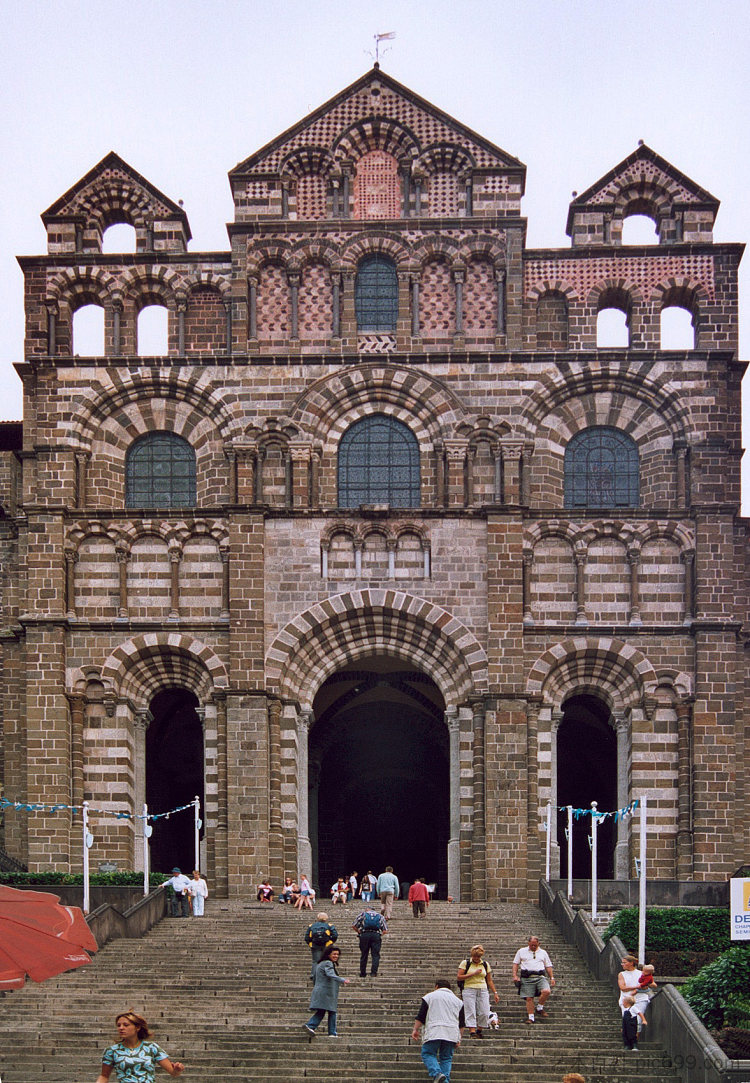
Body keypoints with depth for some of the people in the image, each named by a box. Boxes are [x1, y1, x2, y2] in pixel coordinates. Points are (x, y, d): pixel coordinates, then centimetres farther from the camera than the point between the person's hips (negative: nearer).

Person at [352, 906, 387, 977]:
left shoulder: (363, 914, 19)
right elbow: (385, 930, 11)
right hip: (376, 935, 0)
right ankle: (373, 972, -14)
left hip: (364, 934, 0)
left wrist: (359, 932, 22)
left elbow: (354, 926, 10)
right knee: (375, 955, 0)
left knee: (364, 955, 8)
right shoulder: (380, 916, 21)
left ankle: (362, 973, 12)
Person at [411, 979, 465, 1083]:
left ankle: (437, 1073, -20)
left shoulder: (429, 996, 10)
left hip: (433, 1032, -3)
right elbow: (462, 1023, 17)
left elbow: (420, 1016, 3)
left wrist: (415, 1029, 10)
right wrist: (459, 1038, 22)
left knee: (428, 1054, 3)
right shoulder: (457, 1000, 19)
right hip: (451, 1034, 3)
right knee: (446, 1058, 11)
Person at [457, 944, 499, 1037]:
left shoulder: (485, 964, 12)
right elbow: (459, 977, -6)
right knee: (471, 1012, -10)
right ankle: (472, 1032, -10)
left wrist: (495, 993, 10)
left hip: (483, 990, 3)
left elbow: (489, 980, 16)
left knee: (484, 1012, -4)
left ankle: (479, 1030, 14)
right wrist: (473, 974, -12)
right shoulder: (465, 963, 2)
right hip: (469, 990, -3)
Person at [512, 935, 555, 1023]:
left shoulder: (543, 952, 18)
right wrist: (515, 976, 1)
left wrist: (552, 978, 11)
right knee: (529, 998, -6)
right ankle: (531, 1017, 4)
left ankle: (540, 1008, -1)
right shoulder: (521, 951, 14)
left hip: (540, 977, 1)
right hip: (527, 978, -1)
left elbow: (548, 966, 20)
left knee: (546, 991, -23)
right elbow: (515, 964, 13)